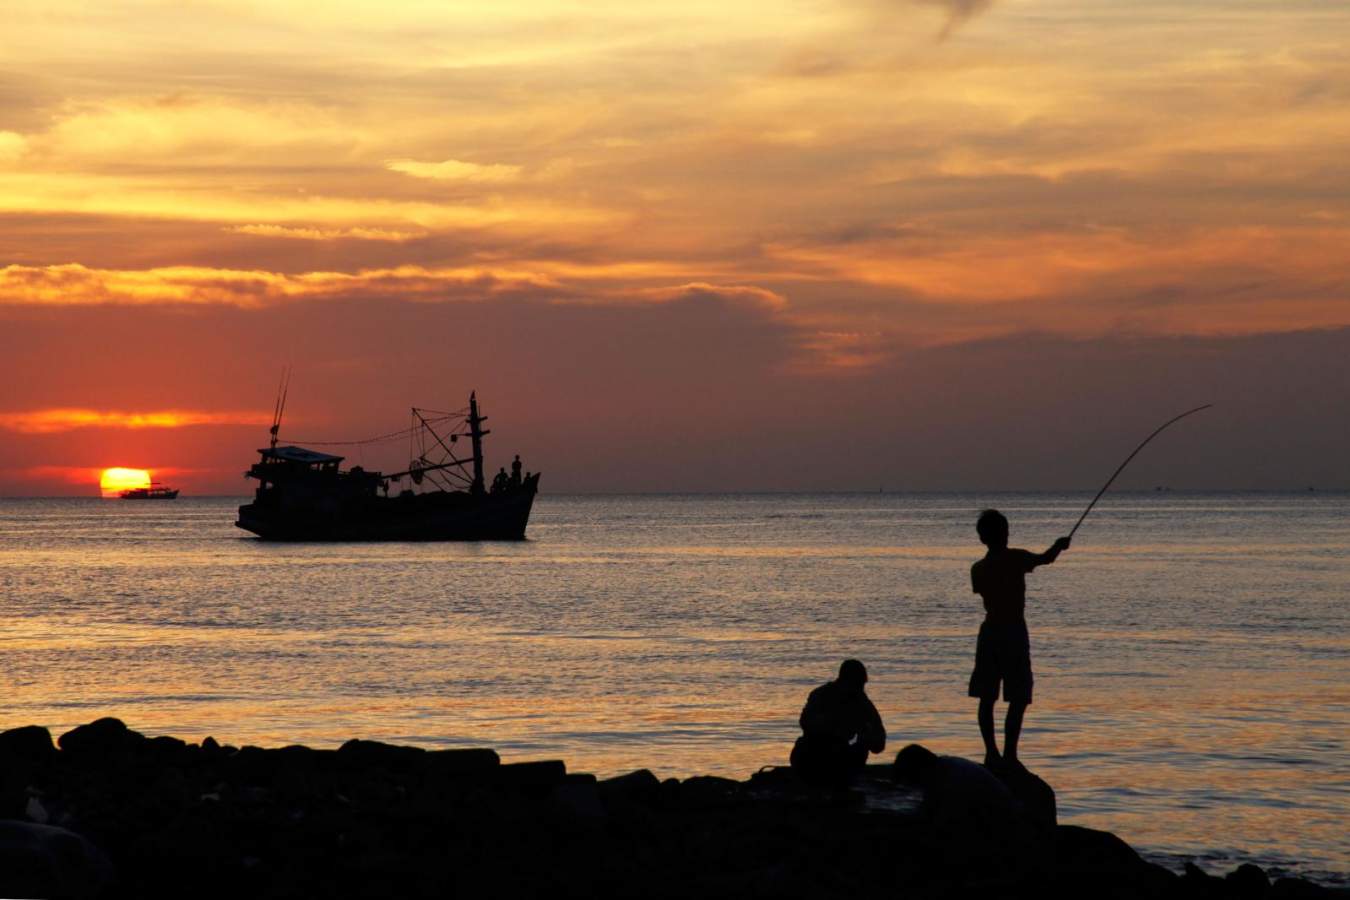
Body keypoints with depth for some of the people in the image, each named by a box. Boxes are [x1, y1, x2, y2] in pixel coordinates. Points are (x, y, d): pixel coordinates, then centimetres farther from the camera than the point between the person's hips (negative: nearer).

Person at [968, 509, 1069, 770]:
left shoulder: (978, 569, 4)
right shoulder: (1015, 558, -10)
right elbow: (1046, 559, -21)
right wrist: (1059, 545, -1)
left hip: (990, 631, 5)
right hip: (1014, 631, -5)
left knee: (987, 697, 10)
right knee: (1018, 699, -2)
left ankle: (991, 753, 11)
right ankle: (1008, 755, -8)